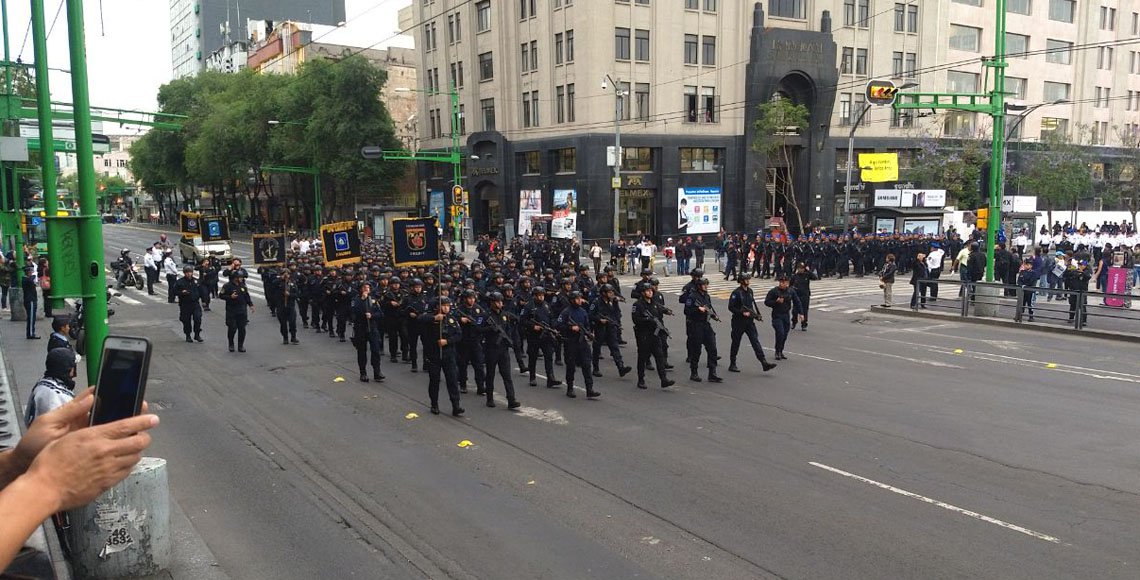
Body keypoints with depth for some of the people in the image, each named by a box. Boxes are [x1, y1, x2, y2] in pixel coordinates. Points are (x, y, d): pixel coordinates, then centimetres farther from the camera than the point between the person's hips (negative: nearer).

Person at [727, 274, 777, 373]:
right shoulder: (736, 293, -13)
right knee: (736, 343, 6)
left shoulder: (750, 291, 9)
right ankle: (732, 365, 19)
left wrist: (757, 314, 9)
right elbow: (731, 307, -16)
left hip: (750, 321, 6)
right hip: (739, 322, -6)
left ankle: (764, 363, -11)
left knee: (756, 341, -4)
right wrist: (742, 313, -23)